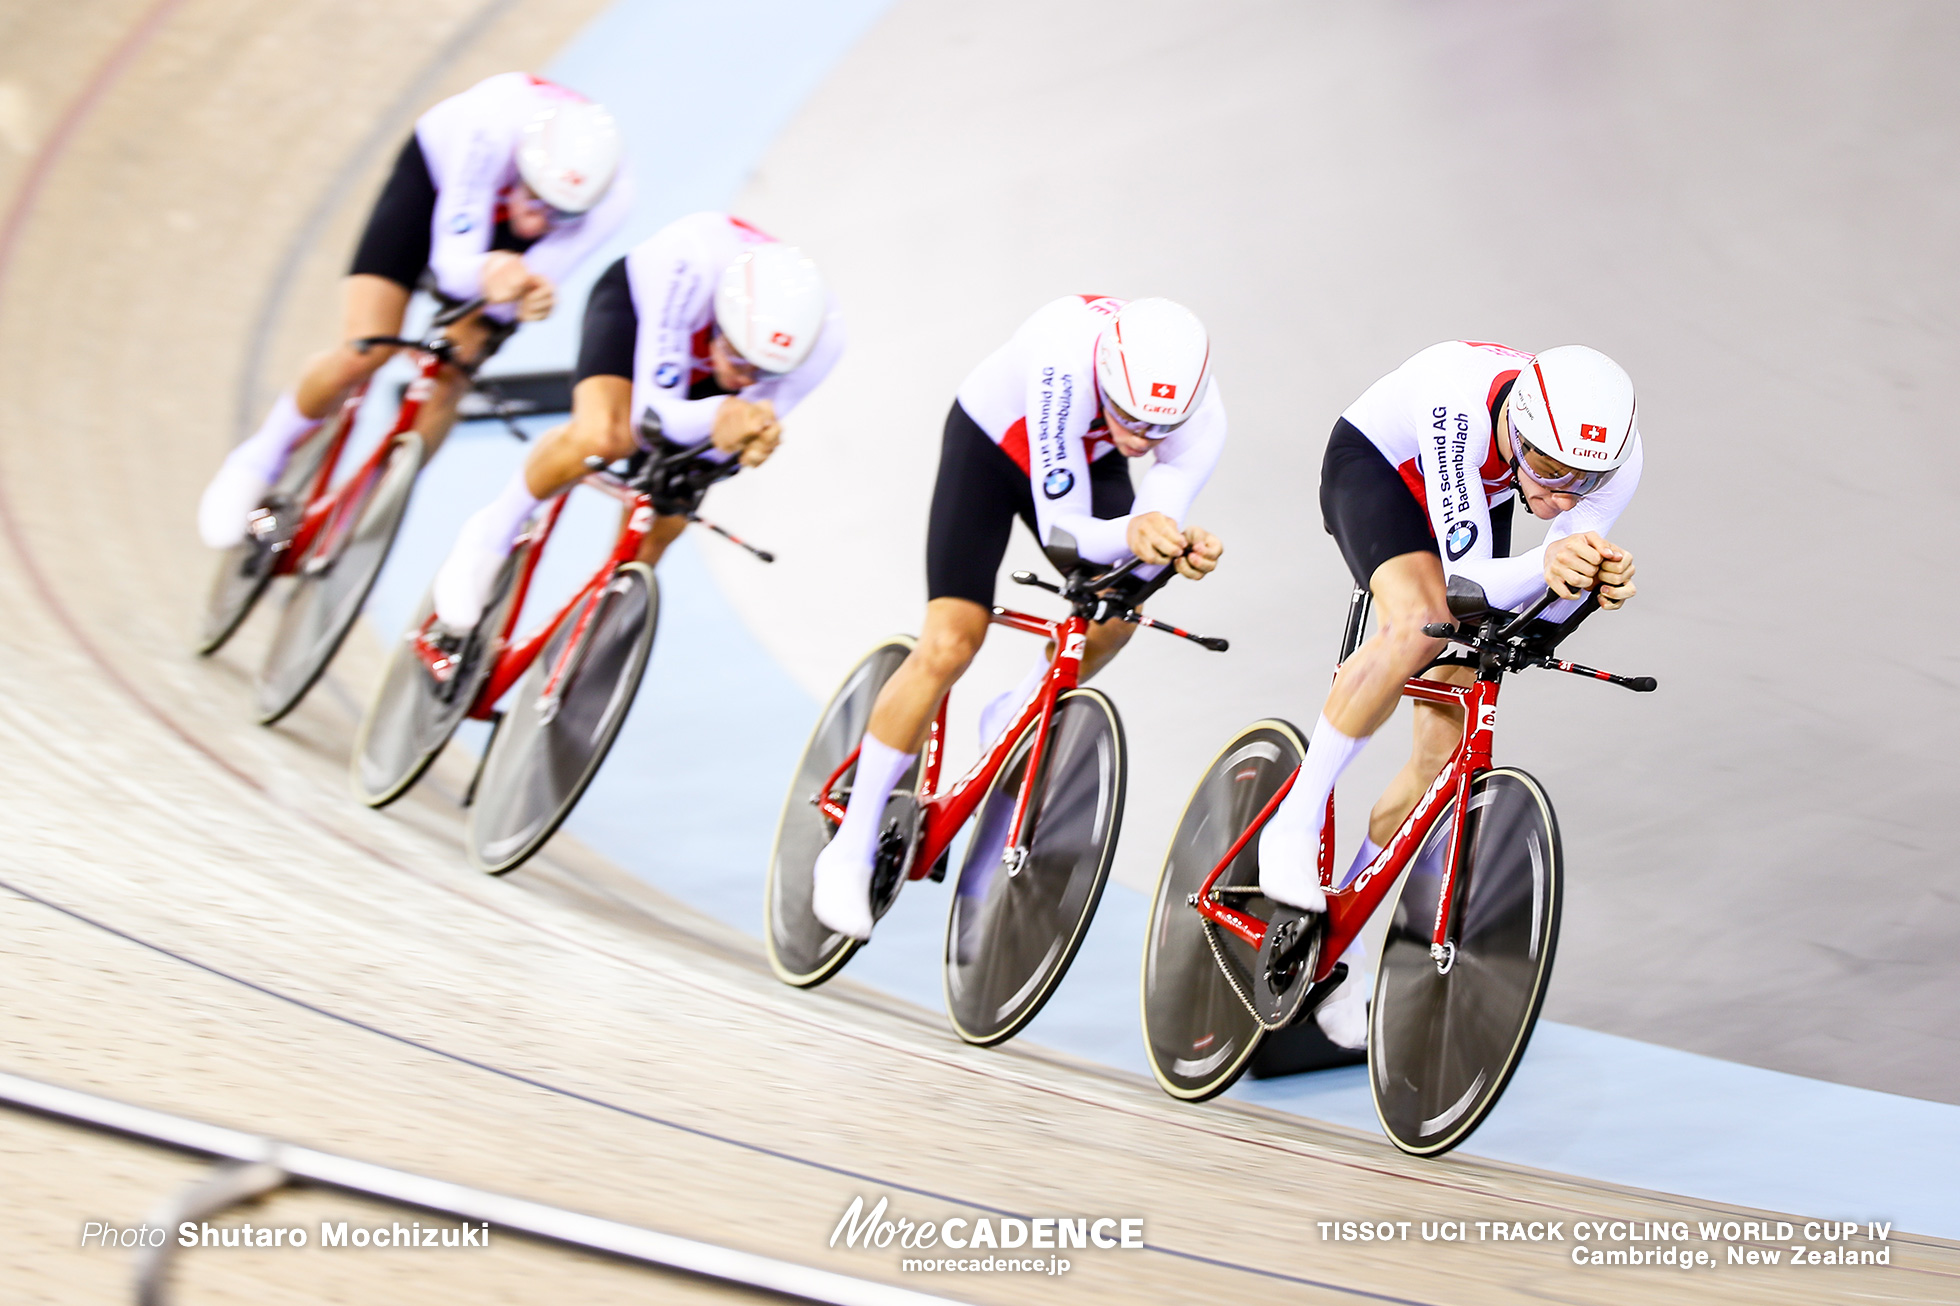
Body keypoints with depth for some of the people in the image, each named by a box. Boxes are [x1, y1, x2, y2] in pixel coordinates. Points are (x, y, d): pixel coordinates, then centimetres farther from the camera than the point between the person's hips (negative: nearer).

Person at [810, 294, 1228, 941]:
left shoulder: (1201, 417, -32)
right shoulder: (1069, 359, -43)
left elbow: (1146, 541, -31)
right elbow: (1061, 528, -41)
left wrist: (1180, 547, -54)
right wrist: (1129, 532, -61)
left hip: (1087, 462, 4)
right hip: (991, 442, -4)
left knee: (1116, 612, -19)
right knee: (950, 643, -16)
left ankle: (1015, 720, 14)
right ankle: (851, 847, -5)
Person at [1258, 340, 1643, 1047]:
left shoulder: (1613, 457, -31)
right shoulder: (1461, 405, -43)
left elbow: (1545, 609, -25)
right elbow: (1465, 583, -42)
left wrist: (1597, 584, -46)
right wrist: (1546, 563, -61)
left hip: (1473, 506, 5)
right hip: (1373, 464, -5)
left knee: (1448, 748, -4)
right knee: (1419, 622, -37)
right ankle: (1296, 818, -20)